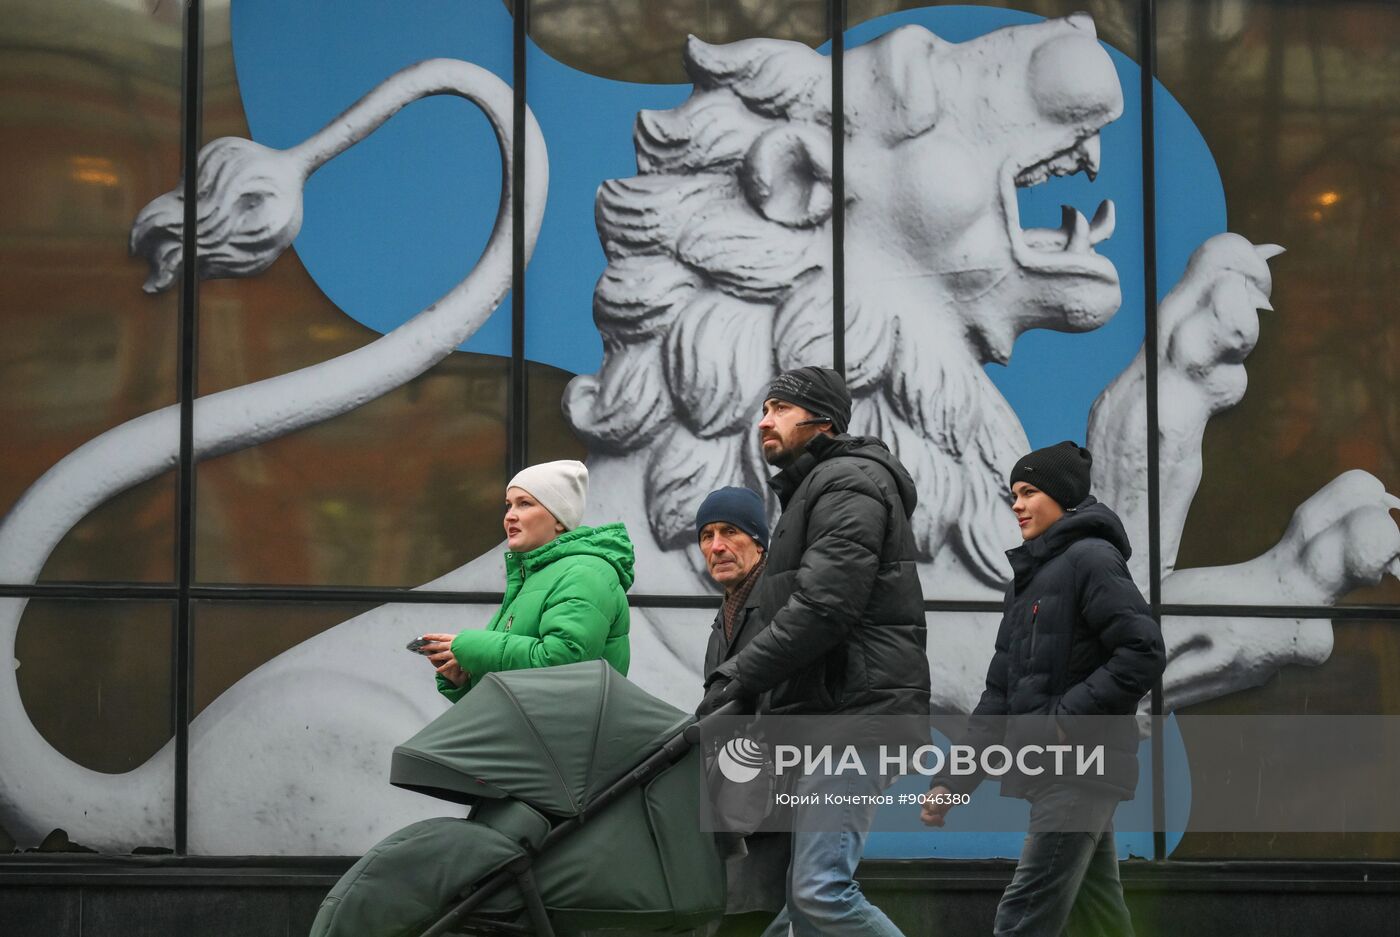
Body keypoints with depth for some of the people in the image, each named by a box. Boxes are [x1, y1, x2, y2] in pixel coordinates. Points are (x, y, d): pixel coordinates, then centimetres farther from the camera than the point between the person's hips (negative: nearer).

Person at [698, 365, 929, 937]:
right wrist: (743, 683, 10)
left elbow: (822, 607, -19)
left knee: (821, 889, -20)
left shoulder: (851, 483, -7)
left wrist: (739, 677, -16)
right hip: (818, 717, 11)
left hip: (855, 716, -11)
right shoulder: (810, 492, 26)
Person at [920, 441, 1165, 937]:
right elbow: (998, 695, 18)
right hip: (1051, 772, 9)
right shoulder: (1027, 578, 19)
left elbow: (1144, 654, -17)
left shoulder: (1091, 559, -7)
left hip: (1082, 770, -9)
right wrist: (953, 781, 10)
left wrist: (1065, 719, -19)